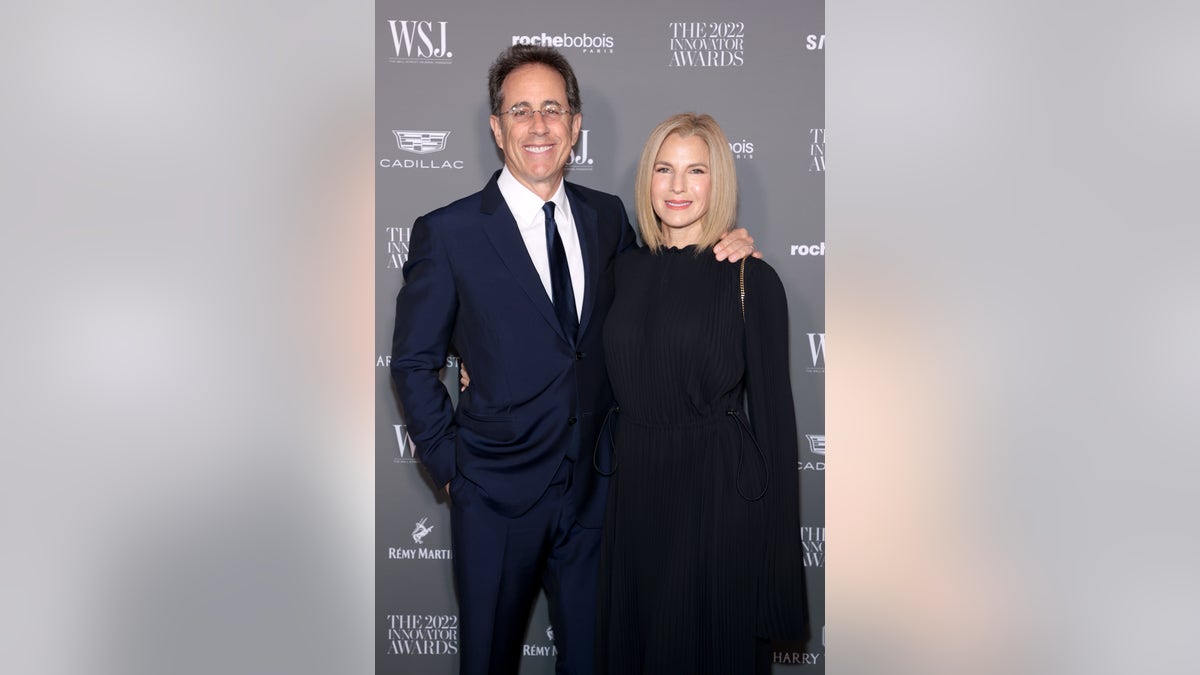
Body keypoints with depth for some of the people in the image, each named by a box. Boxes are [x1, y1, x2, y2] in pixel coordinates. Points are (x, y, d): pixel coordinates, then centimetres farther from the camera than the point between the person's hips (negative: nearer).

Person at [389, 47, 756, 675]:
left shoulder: (607, 216, 2)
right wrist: (448, 464, -6)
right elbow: (412, 362, -3)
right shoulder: (447, 232, -10)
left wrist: (717, 250, -3)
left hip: (594, 486, 3)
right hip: (498, 495, -3)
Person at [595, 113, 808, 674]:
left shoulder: (751, 279, -7)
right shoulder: (626, 270, 6)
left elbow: (773, 412, -7)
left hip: (717, 495, -4)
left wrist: (778, 542, -8)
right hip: (631, 491, 5)